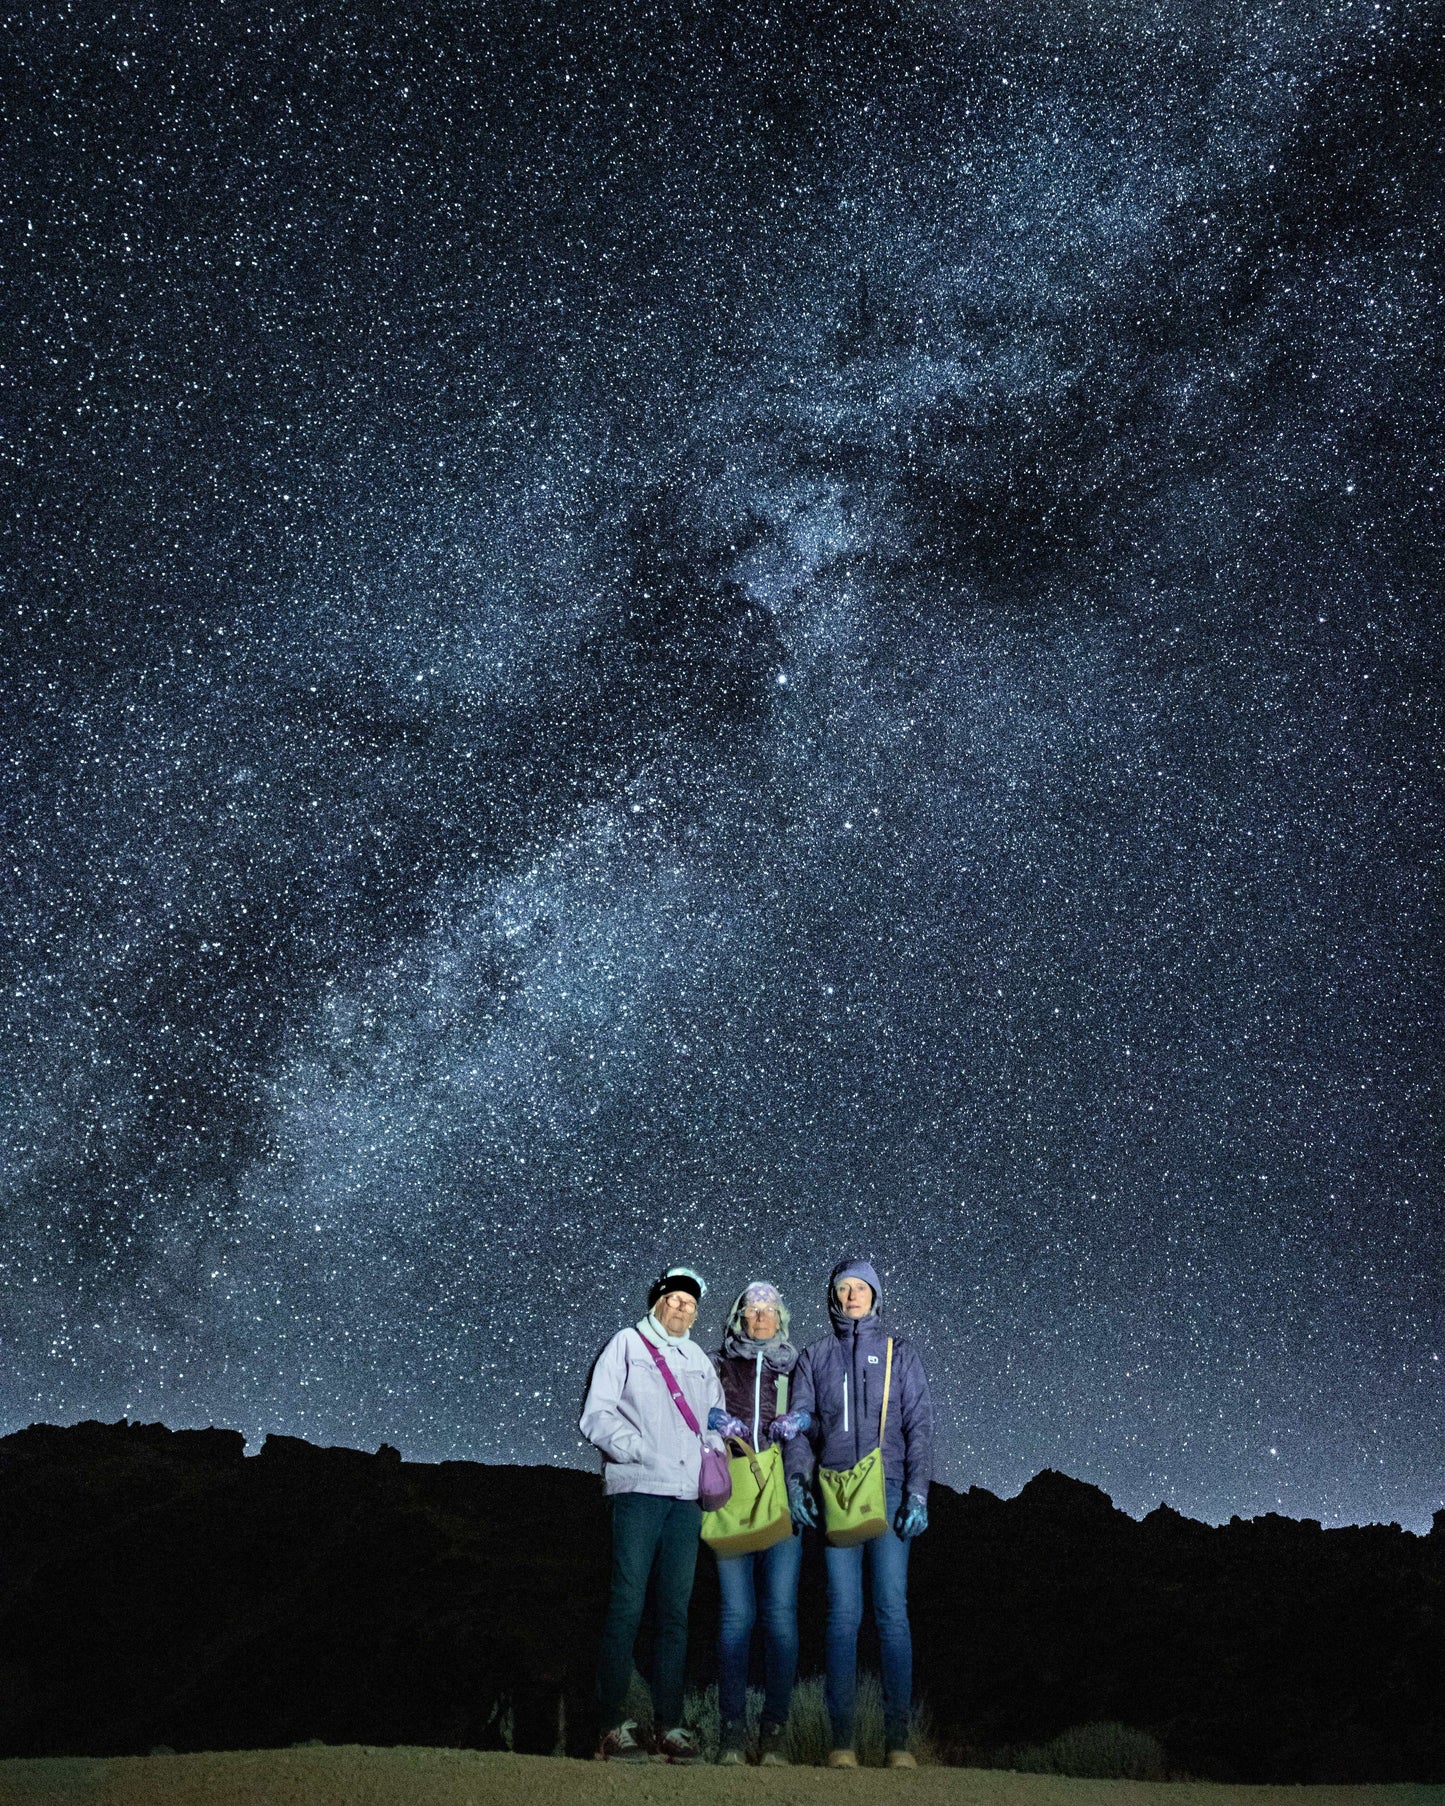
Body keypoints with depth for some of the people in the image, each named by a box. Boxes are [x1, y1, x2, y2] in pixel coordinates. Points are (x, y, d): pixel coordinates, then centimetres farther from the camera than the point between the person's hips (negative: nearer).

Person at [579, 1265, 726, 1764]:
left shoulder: (700, 1361, 21)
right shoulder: (627, 1344, 6)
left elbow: (716, 1421, 25)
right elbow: (596, 1415, -1)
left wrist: (715, 1449, 5)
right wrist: (638, 1449, -14)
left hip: (687, 1497, 5)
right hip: (638, 1490, -5)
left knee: (676, 1611, 5)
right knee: (627, 1605, -8)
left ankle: (670, 1724, 9)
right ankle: (614, 1726, -3)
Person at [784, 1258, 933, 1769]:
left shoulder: (900, 1353, 11)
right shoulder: (814, 1357, 14)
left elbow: (919, 1424, 6)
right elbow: (800, 1424, 9)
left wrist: (918, 1492, -5)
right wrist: (797, 1480, -6)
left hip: (889, 1491, -1)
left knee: (893, 1610, -5)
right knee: (843, 1612, -2)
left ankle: (898, 1739, -1)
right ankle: (842, 1739, 1)